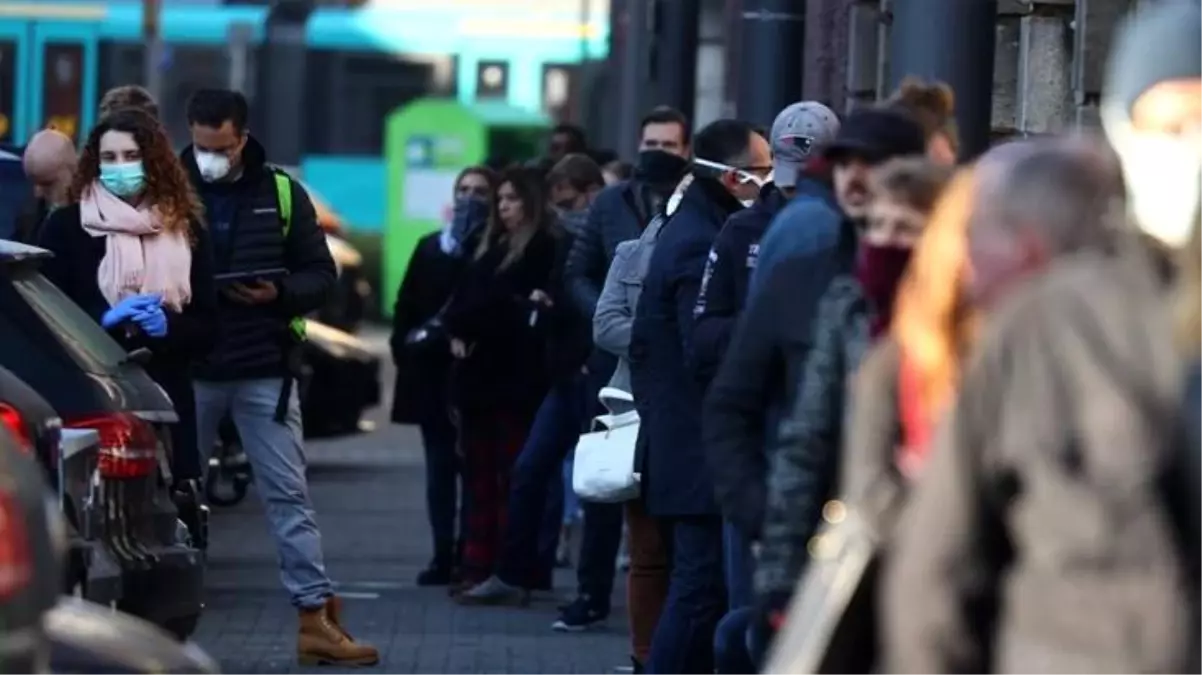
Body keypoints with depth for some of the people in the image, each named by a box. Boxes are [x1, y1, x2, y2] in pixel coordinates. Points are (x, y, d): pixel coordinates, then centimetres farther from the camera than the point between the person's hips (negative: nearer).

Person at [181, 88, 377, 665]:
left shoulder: (280, 192, 4)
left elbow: (320, 274, 6)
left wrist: (279, 293, -13)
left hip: (264, 369, 0)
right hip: (189, 369, 0)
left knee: (289, 496, 0)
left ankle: (315, 619, 0)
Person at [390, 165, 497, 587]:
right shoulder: (431, 248, 14)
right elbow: (406, 305, 12)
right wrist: (405, 346, 2)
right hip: (433, 371, 4)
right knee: (440, 465, 4)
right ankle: (444, 555, 5)